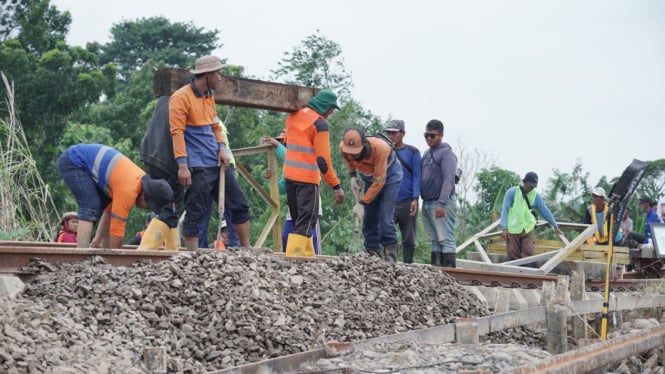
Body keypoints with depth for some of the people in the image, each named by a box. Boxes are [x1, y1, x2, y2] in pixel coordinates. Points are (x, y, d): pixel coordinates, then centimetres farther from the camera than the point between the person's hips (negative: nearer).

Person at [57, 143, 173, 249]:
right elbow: (117, 227, -24)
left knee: (108, 206, 8)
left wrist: (97, 240, 7)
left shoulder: (141, 179, -2)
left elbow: (111, 210, 7)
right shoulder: (128, 190, -30)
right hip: (72, 162, -10)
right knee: (91, 207, -22)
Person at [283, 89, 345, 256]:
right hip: (308, 179, -8)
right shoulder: (320, 123, -14)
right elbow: (323, 159, -17)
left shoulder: (293, 116, 9)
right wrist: (336, 186, -15)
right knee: (306, 222, -5)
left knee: (299, 220, 16)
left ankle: (307, 256, 19)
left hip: (289, 174, 8)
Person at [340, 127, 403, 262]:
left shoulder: (379, 148, -38)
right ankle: (373, 254, 9)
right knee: (368, 218, 1)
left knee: (385, 217, -18)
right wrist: (352, 175, -8)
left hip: (390, 176, -5)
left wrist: (362, 203, -34)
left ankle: (390, 255, -14)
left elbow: (379, 181, -33)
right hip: (369, 178, 6)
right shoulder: (343, 147, -22)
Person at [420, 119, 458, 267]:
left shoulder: (446, 153, -7)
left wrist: (442, 204, -24)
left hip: (442, 203, -8)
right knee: (435, 240, 9)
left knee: (446, 239, -9)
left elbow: (448, 180, -17)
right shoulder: (426, 153, 17)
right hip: (427, 203, 8)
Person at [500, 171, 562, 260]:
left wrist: (555, 225, 20)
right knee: (513, 256, -1)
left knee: (528, 255, -5)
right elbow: (505, 210, -5)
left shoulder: (536, 196, 5)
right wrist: (504, 228, -12)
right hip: (512, 230, -2)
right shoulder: (512, 192, -3)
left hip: (527, 230, 2)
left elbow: (545, 211, 15)